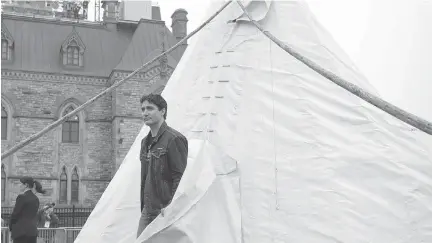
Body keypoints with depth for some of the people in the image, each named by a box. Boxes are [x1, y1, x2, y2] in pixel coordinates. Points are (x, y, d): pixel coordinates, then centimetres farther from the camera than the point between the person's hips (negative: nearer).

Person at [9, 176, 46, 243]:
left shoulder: (22, 197, -10)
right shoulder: (36, 199, 12)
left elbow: (15, 214, -8)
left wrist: (11, 228, 4)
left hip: (21, 231, -7)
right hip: (33, 231, 7)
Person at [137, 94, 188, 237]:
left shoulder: (174, 139, -10)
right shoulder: (145, 142, 17)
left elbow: (181, 177, -14)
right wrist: (143, 207, 17)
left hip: (165, 211, -8)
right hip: (147, 211, 8)